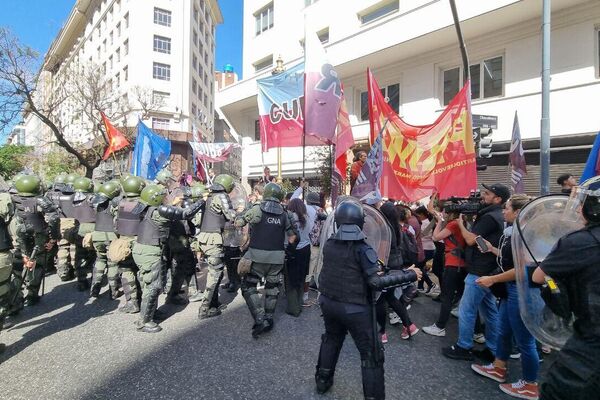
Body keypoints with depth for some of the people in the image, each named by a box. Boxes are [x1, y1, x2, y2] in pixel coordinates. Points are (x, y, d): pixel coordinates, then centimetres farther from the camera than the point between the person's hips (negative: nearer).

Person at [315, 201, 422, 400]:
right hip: (355, 308, -6)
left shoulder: (328, 244, -2)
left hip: (329, 302, 6)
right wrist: (408, 274, -16)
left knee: (331, 340, 28)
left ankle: (322, 381, 43)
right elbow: (376, 281, -24)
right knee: (371, 354, 9)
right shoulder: (362, 248, -19)